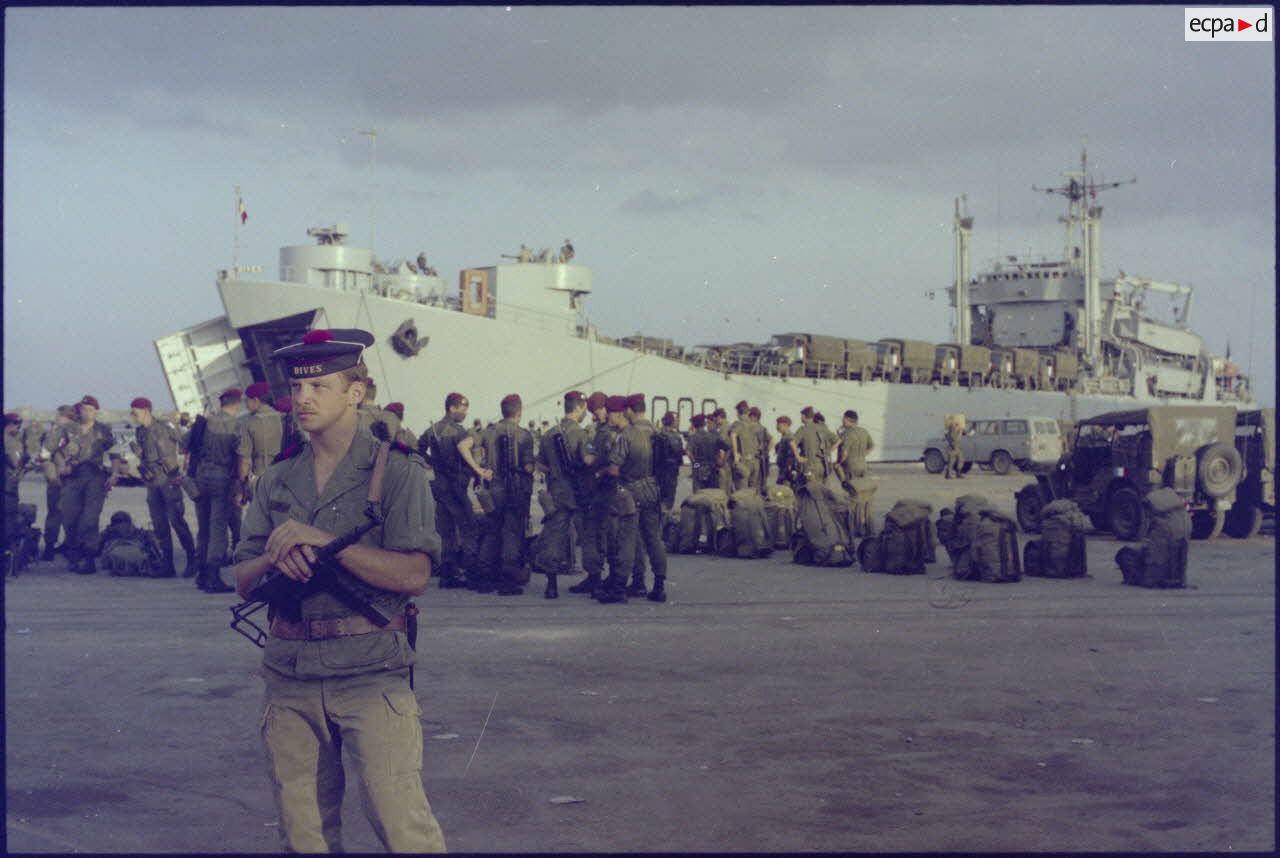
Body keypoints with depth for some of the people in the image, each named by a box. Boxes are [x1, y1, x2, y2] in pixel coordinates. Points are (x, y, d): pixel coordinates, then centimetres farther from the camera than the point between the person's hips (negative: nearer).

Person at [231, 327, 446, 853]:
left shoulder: (396, 472, -2)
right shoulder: (277, 481, 13)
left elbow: (414, 574, -13)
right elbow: (243, 582, 11)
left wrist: (322, 541, -16)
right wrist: (277, 559, -11)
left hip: (370, 675, -5)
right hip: (288, 673, 5)